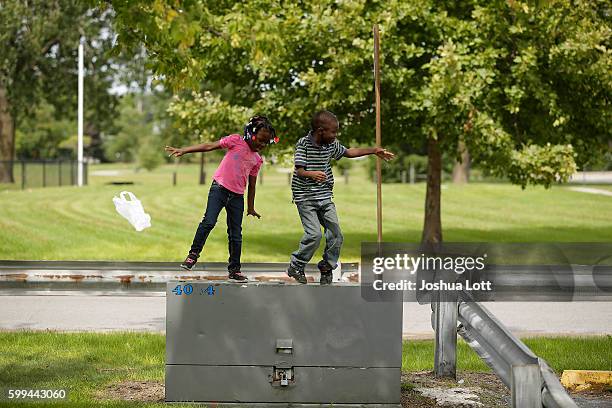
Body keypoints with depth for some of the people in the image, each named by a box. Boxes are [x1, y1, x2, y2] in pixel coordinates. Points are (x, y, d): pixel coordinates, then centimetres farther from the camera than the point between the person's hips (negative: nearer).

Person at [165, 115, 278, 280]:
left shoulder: (257, 159, 10)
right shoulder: (236, 141, -2)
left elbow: (252, 184, 18)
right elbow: (209, 146, -5)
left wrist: (251, 207, 22)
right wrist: (183, 150, -12)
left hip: (237, 196, 4)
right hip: (220, 188, -4)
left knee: (236, 234, 5)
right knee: (209, 222, -20)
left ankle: (234, 269, 14)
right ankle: (193, 254, -4)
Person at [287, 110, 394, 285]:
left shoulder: (331, 144, 5)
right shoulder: (303, 144, -13)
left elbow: (349, 152, 21)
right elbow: (299, 171, -18)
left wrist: (375, 150, 19)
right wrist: (312, 174, -40)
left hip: (325, 197, 6)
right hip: (305, 197, -6)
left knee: (335, 234, 0)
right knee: (314, 234, -16)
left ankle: (326, 267, 18)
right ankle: (295, 266, 3)